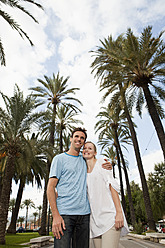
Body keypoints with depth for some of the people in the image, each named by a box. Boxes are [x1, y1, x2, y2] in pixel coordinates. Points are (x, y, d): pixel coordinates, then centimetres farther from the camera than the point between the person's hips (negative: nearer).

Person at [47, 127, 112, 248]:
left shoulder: (84, 160, 14)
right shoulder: (59, 158, 3)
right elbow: (51, 187, -2)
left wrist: (107, 166, 5)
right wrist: (55, 215, -13)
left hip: (84, 213, 4)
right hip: (64, 213, -4)